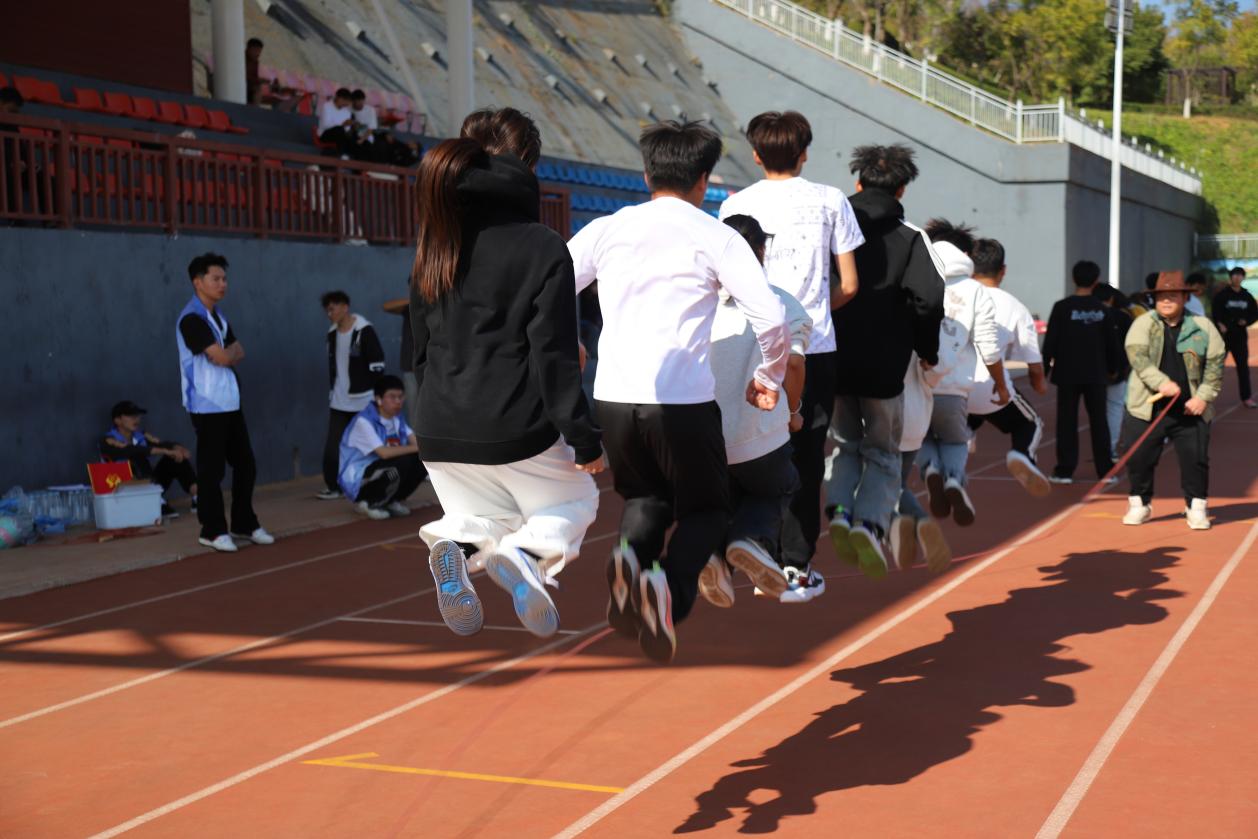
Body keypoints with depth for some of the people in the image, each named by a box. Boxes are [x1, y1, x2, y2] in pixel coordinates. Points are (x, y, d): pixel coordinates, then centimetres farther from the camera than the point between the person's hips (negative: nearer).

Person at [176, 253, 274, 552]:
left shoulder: (218, 316, 15)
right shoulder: (191, 319, -15)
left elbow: (239, 354, 13)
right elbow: (222, 358, -19)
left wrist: (227, 353, -7)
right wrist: (229, 351, 1)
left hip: (231, 403, 9)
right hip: (208, 406, -9)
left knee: (245, 465, 12)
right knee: (211, 470, -2)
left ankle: (244, 524, 22)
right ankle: (213, 531, 7)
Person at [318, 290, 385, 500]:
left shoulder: (364, 330, -11)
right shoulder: (332, 333, 11)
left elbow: (377, 365, -12)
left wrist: (375, 396, -13)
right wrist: (332, 390, 16)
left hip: (363, 401, -6)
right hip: (339, 401, 6)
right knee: (332, 445, 2)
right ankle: (333, 486, 8)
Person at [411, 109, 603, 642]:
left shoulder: (435, 247, 7)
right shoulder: (542, 247, -10)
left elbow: (420, 350, 13)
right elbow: (554, 355, -14)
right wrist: (583, 436, -9)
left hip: (440, 436, 5)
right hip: (517, 432, -5)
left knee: (486, 517, 25)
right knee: (574, 504, 20)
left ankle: (456, 540, -13)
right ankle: (527, 551, -14)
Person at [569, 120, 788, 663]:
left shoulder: (605, 230, 9)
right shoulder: (716, 238, 0)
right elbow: (772, 318, -7)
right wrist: (769, 379, 10)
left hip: (613, 398, 3)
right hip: (684, 402, -3)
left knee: (646, 500, 26)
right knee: (706, 510, 17)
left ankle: (631, 557, -9)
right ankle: (671, 586, -15)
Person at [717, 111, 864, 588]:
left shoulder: (736, 205, 2)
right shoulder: (830, 201, 3)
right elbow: (849, 285, 3)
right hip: (816, 349, 0)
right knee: (807, 459, 7)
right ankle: (798, 562, 9)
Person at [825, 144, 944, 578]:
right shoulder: (910, 237, -1)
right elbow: (928, 297, -14)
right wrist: (927, 350, 1)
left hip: (833, 362, 2)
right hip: (883, 367, -2)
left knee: (846, 444, 21)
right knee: (883, 454, 12)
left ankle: (839, 510, -4)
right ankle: (870, 522, -11)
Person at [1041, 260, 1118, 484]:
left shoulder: (1062, 307, -8)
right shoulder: (1101, 309, 1)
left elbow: (1050, 342, -8)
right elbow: (1110, 344, 8)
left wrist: (1044, 368, 0)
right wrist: (1112, 368, 21)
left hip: (1068, 373, -2)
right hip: (1096, 374, 2)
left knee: (1067, 422, 3)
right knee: (1099, 421, 9)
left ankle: (1065, 471, 2)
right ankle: (1105, 470, 11)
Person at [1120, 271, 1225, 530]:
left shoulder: (1203, 327, 3)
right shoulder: (1143, 324, -1)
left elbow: (1215, 363, 3)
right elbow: (1138, 358, -15)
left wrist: (1203, 396, -9)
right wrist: (1162, 383, -28)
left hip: (1190, 410, 0)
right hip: (1147, 407, 0)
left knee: (1196, 458, 1)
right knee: (1138, 457, 2)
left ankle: (1196, 507, 17)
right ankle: (1140, 504, 20)